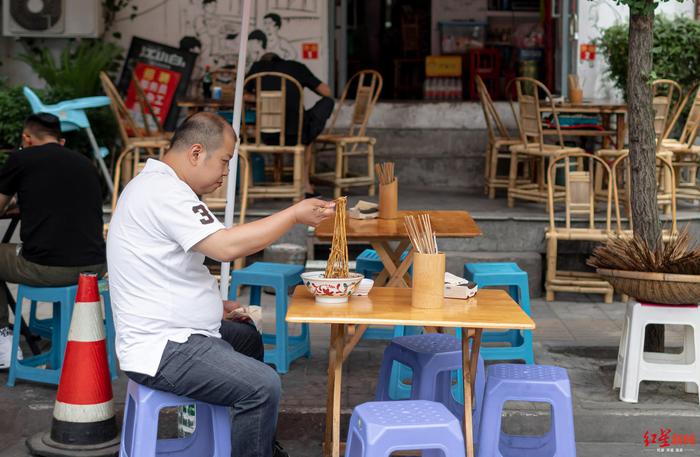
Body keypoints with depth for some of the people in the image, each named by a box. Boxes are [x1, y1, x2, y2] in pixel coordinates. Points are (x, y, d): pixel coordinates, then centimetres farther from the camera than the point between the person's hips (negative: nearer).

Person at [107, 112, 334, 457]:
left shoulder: (153, 184, 15)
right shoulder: (164, 192, -20)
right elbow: (226, 246, -30)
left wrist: (212, 305, 15)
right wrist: (295, 215, -20)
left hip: (169, 330, 12)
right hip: (161, 349, -12)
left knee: (247, 337, 30)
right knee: (263, 386, -22)